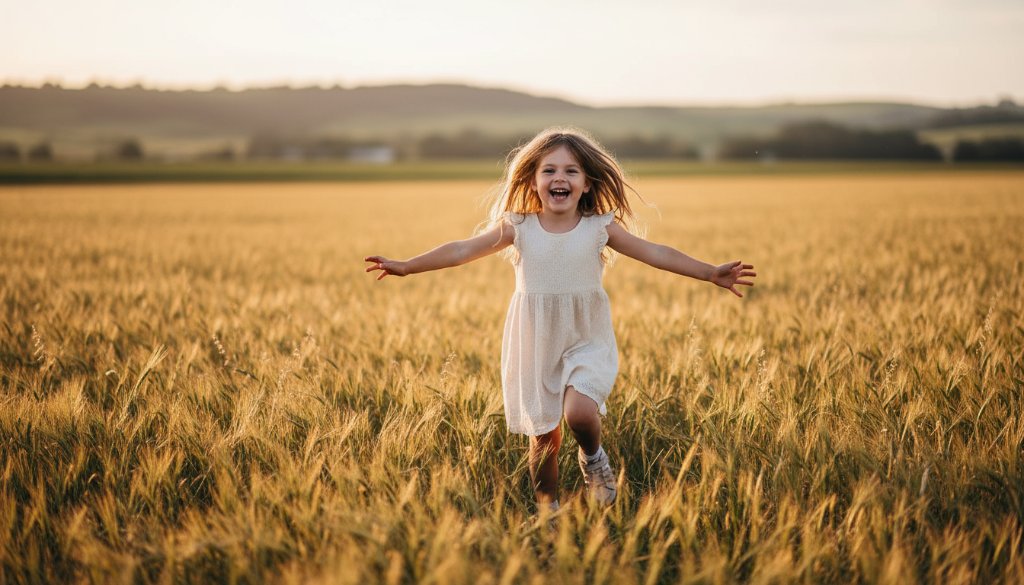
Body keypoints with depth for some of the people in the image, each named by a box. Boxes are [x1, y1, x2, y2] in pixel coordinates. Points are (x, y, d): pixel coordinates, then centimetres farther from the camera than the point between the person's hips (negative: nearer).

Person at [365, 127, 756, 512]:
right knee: (543, 436, 6)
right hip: (535, 347, 1)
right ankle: (548, 508, 26)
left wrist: (712, 274, -8)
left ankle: (593, 458, 9)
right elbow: (463, 250, -1)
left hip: (587, 341, -1)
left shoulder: (599, 228, -4)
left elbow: (656, 253, -3)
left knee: (578, 412, -24)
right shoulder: (518, 227, -4)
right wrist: (407, 266, -4)